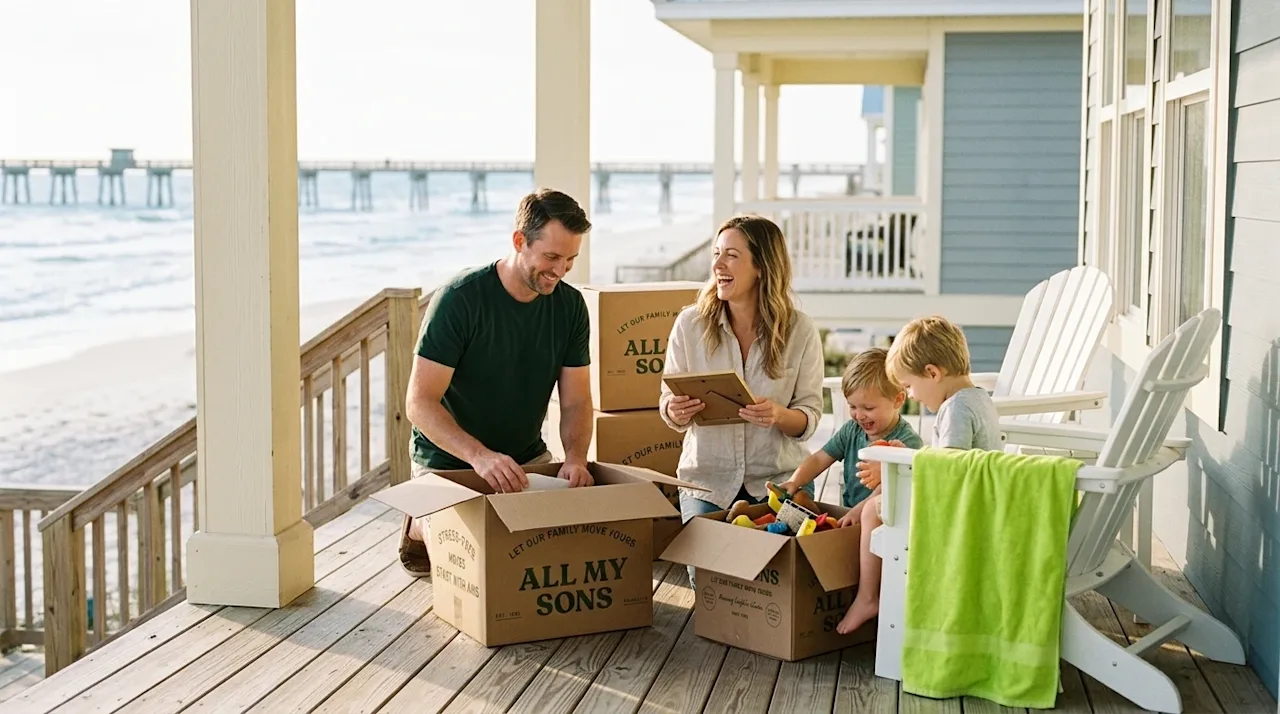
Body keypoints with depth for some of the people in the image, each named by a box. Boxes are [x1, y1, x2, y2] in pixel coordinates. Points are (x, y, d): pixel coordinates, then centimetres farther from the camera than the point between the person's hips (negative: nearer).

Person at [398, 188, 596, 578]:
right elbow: (420, 402, -24)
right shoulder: (459, 298, -21)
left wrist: (575, 457, -25)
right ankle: (421, 525, 13)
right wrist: (481, 456, -40)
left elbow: (576, 400, -3)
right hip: (448, 461, -5)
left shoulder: (570, 305, -5)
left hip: (527, 456, 5)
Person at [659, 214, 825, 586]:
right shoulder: (690, 323, -8)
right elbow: (668, 403, 1)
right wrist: (675, 411, -24)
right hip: (707, 480, 1)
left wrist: (779, 415, -27)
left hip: (779, 479, 0)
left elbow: (810, 416, -5)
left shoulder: (800, 330, -9)